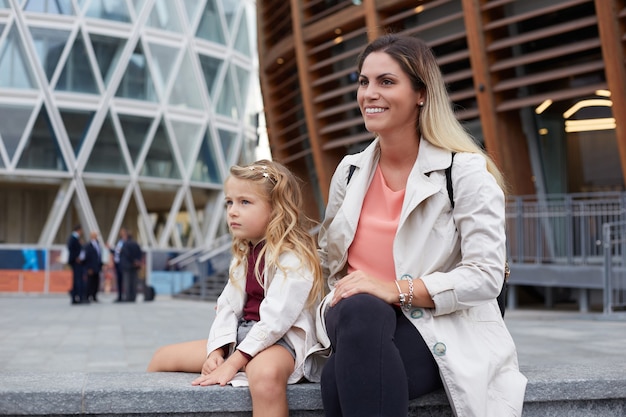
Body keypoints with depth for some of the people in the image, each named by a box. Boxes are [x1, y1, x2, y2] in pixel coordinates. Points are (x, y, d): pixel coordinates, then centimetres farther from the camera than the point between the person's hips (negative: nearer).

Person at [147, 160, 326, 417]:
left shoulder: (293, 258, -15)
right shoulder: (244, 256, 13)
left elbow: (275, 319, -23)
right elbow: (227, 308, 8)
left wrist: (233, 362, -24)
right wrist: (217, 351, -9)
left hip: (281, 339, -9)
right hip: (241, 335, 9)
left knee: (265, 374, -44)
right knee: (162, 358, 11)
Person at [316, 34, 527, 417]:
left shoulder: (466, 172, -6)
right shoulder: (350, 170, 10)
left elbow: (486, 276, -12)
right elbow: (329, 257, 22)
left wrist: (397, 290, -23)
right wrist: (345, 295, 0)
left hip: (441, 330, -4)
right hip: (357, 323, 4)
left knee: (339, 379, -35)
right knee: (359, 310, -36)